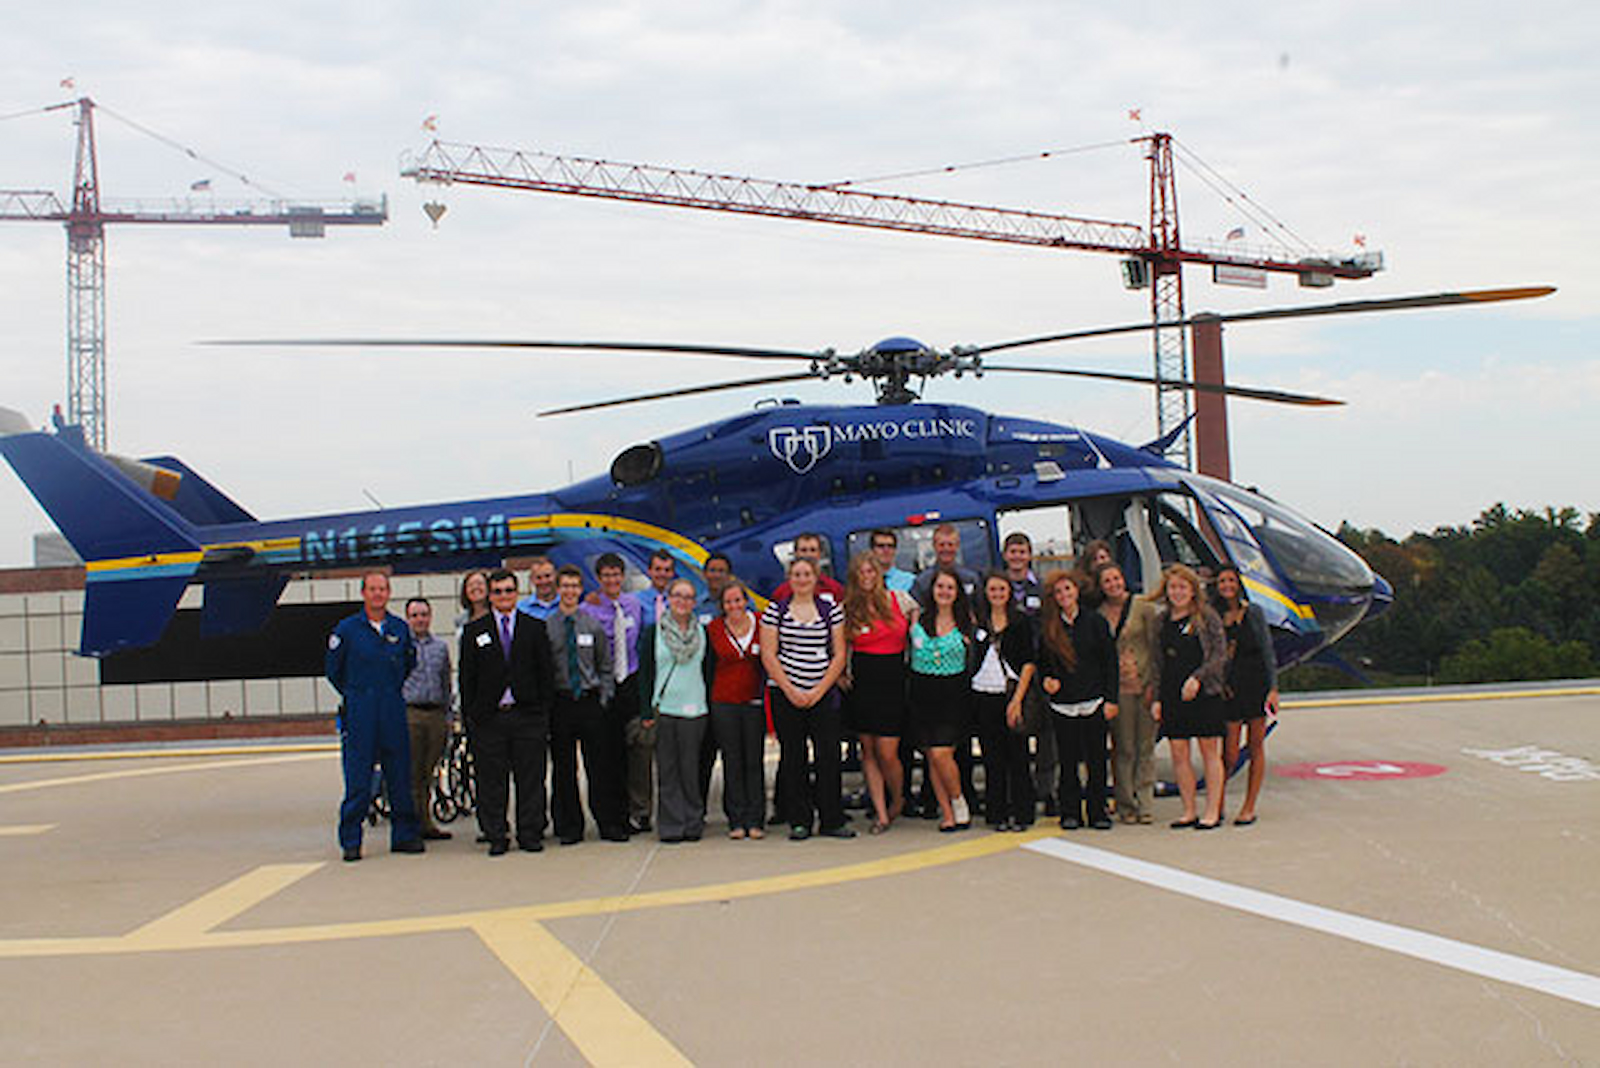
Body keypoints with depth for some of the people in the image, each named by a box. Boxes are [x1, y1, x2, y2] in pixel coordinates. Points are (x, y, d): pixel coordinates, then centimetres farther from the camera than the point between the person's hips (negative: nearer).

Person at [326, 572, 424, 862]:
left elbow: (410, 666, 22)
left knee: (400, 775, 4)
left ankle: (404, 835, 13)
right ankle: (351, 841, 3)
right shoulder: (346, 629, 0)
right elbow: (333, 670, 9)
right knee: (357, 781, -4)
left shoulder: (400, 629, 8)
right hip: (360, 715, -3)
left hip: (394, 712, 3)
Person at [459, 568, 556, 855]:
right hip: (488, 718, 0)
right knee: (491, 782, 2)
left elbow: (546, 673, 7)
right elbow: (466, 677, 6)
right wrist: (470, 715, -2)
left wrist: (545, 711, 0)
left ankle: (531, 835, 11)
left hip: (527, 715, 0)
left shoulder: (535, 628, 9)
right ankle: (496, 837, 10)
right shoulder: (473, 631, 8)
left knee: (530, 778, 2)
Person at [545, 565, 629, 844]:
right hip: (559, 702, -1)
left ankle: (610, 824, 8)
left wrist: (604, 699, 0)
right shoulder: (545, 627, 1)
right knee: (563, 768, 4)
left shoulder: (593, 626, 6)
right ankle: (569, 828, 12)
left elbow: (606, 667, 10)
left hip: (590, 700, 1)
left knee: (600, 766, 1)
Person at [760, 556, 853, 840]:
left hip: (823, 695, 1)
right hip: (785, 695, 0)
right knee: (792, 758, 2)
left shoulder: (832, 610, 6)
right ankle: (798, 822, 9)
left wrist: (818, 691, -6)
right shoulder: (775, 611, 4)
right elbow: (768, 655, -1)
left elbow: (839, 655, 3)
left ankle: (832, 820, 4)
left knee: (829, 756, -4)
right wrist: (791, 691, -8)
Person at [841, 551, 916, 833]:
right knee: (868, 751, 2)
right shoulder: (847, 608, 4)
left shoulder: (899, 599, 2)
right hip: (862, 681, 2)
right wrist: (839, 674, 2)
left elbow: (918, 615, 20)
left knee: (887, 753, -6)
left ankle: (897, 800, 21)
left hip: (893, 680, -2)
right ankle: (881, 813, 8)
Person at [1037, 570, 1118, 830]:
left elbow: (1110, 661, 4)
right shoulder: (1048, 626, 8)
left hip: (1093, 701, -1)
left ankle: (1097, 812, 9)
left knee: (1096, 760, 0)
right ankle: (1070, 812, 9)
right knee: (1068, 761, 1)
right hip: (1062, 702, 1)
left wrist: (1111, 699, -2)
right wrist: (1046, 679, -4)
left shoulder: (1094, 622, 4)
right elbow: (1043, 662, 18)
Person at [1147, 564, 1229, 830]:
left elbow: (1220, 654, -5)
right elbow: (1156, 661, 13)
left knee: (1210, 751, 1)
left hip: (1204, 693, -4)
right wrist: (1156, 698, 7)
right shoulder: (1160, 620, 11)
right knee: (1178, 754, 3)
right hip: (1172, 695, 4)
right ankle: (1189, 811, 10)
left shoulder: (1207, 617, 0)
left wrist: (1197, 678, -17)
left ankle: (1213, 810, 5)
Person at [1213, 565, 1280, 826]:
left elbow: (1268, 652, 1)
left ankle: (1249, 807, 9)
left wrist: (1273, 688, -6)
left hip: (1257, 682, -1)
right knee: (1230, 753, -4)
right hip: (1229, 686, 1)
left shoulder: (1253, 612, 3)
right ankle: (1217, 801, 15)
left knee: (1256, 746, 2)